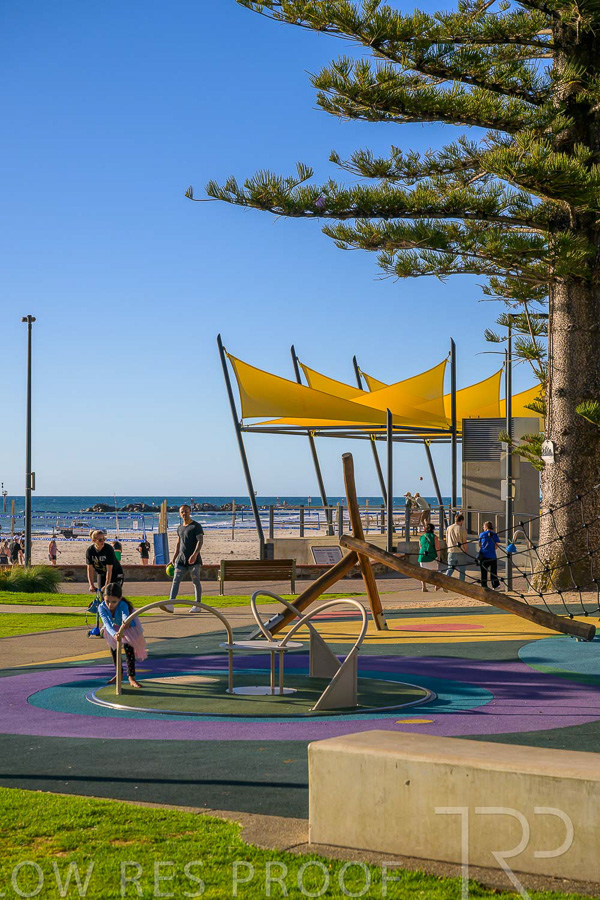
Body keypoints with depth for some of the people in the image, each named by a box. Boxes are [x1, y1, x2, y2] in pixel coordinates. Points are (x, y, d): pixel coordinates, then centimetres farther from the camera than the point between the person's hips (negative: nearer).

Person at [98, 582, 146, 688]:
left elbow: (125, 615, -65)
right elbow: (107, 623, -52)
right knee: (113, 647, 8)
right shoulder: (102, 608, -39)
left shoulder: (123, 605, -45)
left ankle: (131, 677, -13)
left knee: (128, 646, -16)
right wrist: (114, 634, -72)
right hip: (114, 627, 3)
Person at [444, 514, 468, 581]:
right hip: (460, 552, -3)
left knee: (450, 568, 9)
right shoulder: (462, 529, -8)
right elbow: (465, 542, -6)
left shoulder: (449, 528, 4)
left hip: (451, 551, 3)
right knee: (461, 570, 8)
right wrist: (465, 550, 9)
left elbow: (447, 541, 10)